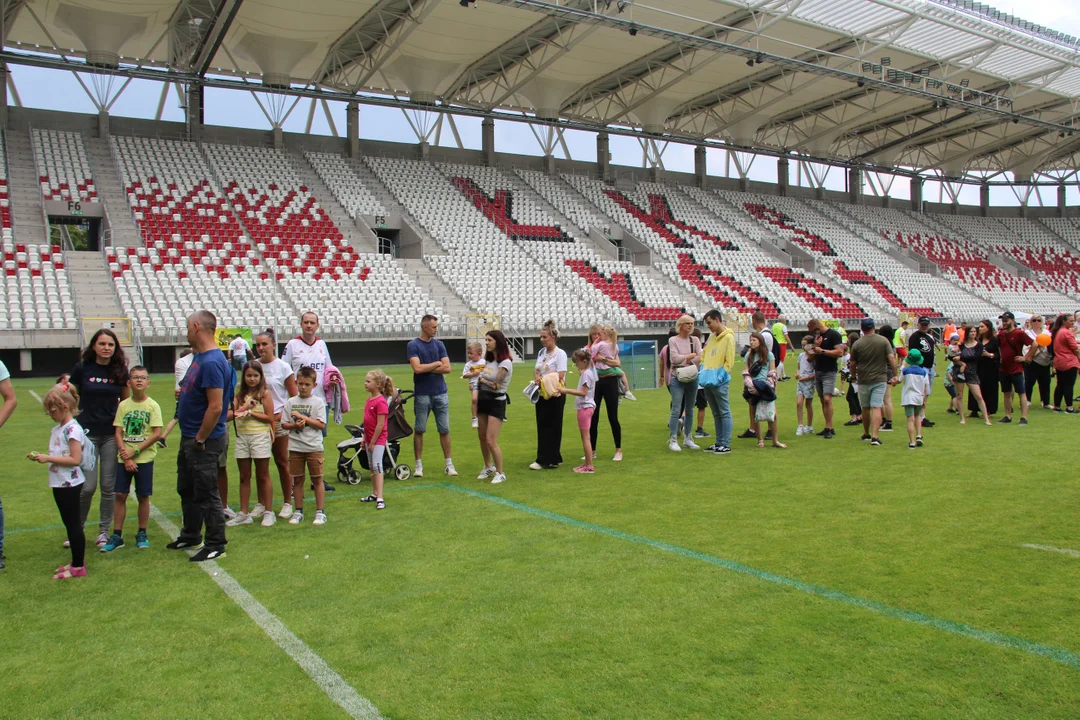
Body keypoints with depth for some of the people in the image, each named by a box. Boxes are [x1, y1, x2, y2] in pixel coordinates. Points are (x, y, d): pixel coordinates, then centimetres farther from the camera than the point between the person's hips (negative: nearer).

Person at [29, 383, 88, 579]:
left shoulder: (73, 430, -18)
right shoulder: (57, 429, 10)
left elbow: (75, 460, -22)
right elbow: (59, 455, 15)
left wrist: (48, 458, -21)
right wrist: (41, 457, -1)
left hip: (70, 484, -9)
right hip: (59, 483, 9)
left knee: (73, 524, 0)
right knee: (70, 523, 16)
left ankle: (78, 567, 8)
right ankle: (77, 561, 27)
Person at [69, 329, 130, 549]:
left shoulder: (120, 371, 0)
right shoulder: (82, 368, -4)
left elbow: (126, 401, 11)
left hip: (112, 435, 2)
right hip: (87, 433, -2)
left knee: (108, 486, 6)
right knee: (88, 486, -4)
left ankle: (104, 530, 21)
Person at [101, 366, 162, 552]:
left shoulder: (152, 406, -5)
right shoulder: (123, 405, 2)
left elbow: (157, 434, -10)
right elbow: (118, 433, 0)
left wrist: (135, 451, -13)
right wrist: (126, 457, -10)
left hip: (145, 458, -2)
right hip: (124, 458, 2)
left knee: (143, 496, 5)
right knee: (120, 495, 3)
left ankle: (142, 534, 18)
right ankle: (116, 536, 13)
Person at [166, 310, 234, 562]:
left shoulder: (212, 362, -24)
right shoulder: (198, 357, 9)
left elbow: (215, 407, -27)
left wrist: (200, 439, -20)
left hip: (204, 441, -11)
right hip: (189, 438, 11)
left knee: (206, 494, 0)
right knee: (187, 490, 22)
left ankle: (216, 546, 13)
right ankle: (190, 537, 38)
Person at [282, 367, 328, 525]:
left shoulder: (318, 402, -2)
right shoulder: (290, 402, 6)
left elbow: (321, 424, -9)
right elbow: (284, 424, 5)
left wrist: (303, 417, -14)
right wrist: (295, 425, -14)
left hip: (314, 447, -3)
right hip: (295, 447, 3)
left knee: (317, 479, 2)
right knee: (297, 480, 9)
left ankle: (320, 512, 8)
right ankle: (298, 512, 20)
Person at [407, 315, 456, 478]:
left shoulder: (439, 344, 7)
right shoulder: (413, 345, -4)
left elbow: (447, 367, -2)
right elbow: (417, 368, -17)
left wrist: (426, 368, -9)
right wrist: (436, 364, -5)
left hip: (440, 393, 3)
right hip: (422, 394, -3)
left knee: (444, 429, 5)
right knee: (419, 430, 3)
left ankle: (448, 464, 12)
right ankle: (419, 464, 13)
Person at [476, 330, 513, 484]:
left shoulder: (505, 363, -16)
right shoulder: (488, 359, 9)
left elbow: (496, 385, -19)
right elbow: (481, 377, 12)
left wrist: (482, 379, -5)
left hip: (496, 402, -8)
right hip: (483, 399, 8)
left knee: (491, 441, -10)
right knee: (482, 438, 14)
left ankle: (500, 473, 5)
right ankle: (488, 467, 33)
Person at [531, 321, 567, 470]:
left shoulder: (560, 353, -11)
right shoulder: (541, 352, 11)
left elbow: (560, 375, -18)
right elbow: (536, 371, 12)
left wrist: (543, 379, -12)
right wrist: (537, 377, -10)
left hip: (555, 396, -7)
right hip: (542, 395, 7)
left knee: (552, 428, -1)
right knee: (542, 426, 9)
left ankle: (547, 460, 3)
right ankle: (550, 458, 17)